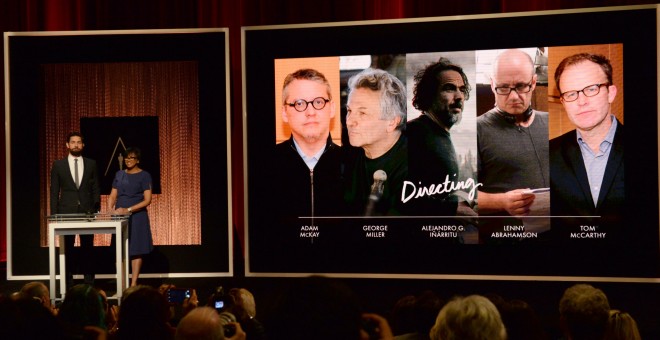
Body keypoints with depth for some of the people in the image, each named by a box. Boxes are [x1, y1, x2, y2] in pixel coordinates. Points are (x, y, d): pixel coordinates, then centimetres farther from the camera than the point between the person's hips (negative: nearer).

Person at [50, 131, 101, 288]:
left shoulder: (91, 164, 7)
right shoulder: (58, 165, 4)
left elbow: (96, 189, 8)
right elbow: (54, 192, 4)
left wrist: (97, 210, 0)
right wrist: (54, 214, -2)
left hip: (87, 212, 1)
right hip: (66, 212, 0)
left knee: (87, 249, 4)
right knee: (67, 249, 3)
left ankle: (89, 283, 9)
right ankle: (68, 284, 8)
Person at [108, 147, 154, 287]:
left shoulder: (144, 176, -3)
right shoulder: (119, 174, 12)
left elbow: (147, 200, -10)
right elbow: (112, 196, 13)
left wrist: (128, 209, -18)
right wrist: (111, 209, -7)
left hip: (137, 217, -4)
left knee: (136, 250, -3)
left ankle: (133, 284, 0)